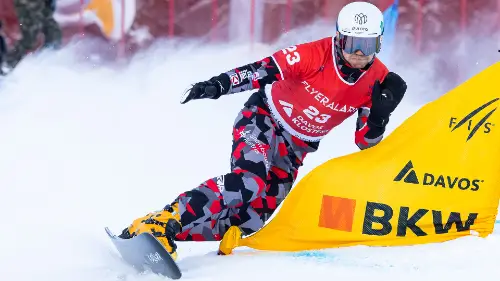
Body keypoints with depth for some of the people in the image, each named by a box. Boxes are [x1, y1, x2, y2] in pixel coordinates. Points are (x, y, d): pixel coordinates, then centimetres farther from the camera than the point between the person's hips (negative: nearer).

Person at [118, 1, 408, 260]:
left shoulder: (378, 80, -10)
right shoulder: (316, 55, -24)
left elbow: (366, 143, -4)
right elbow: (262, 70, -24)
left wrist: (381, 112, -24)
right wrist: (218, 85, -37)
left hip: (294, 149, 6)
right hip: (263, 119, -6)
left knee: (252, 217, -2)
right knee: (249, 181, -34)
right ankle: (160, 222, -35)